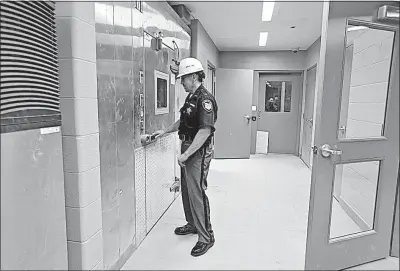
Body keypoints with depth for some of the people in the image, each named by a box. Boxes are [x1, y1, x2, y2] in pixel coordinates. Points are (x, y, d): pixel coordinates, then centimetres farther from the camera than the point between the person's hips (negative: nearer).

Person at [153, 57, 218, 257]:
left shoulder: (205, 99, -18)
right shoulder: (191, 97, 12)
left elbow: (205, 130, -25)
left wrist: (186, 154, -25)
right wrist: (164, 132, 23)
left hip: (199, 152, -10)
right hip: (187, 150, 10)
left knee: (197, 192, -4)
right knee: (186, 190, 18)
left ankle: (206, 237, 10)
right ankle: (193, 224, 37)